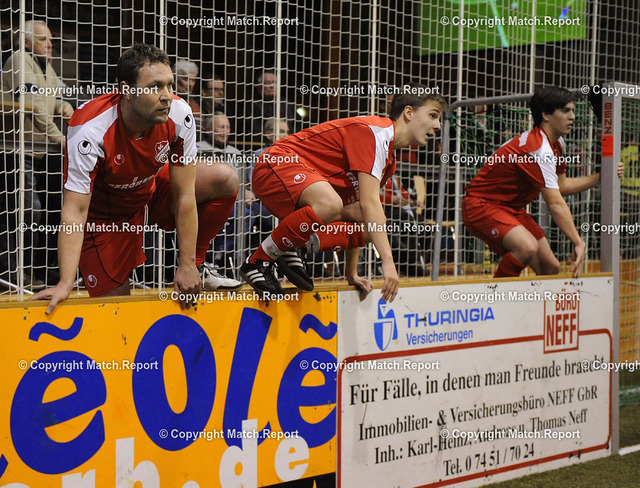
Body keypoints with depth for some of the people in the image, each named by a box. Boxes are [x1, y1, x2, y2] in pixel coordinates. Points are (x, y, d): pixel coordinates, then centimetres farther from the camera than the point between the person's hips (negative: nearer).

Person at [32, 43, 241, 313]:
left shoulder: (179, 114, -25)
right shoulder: (90, 131, -35)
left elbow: (184, 195, -20)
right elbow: (74, 212, -34)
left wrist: (187, 264, -21)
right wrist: (65, 285, -42)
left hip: (153, 189, 4)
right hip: (106, 212, -4)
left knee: (226, 179, -18)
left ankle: (196, 266, -1)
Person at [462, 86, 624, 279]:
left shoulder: (557, 144, 6)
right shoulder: (539, 149, -26)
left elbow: (561, 186, 18)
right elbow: (556, 204, -30)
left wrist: (599, 177, 11)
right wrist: (578, 243, -32)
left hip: (511, 208, 10)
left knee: (550, 269, 3)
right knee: (527, 248, -35)